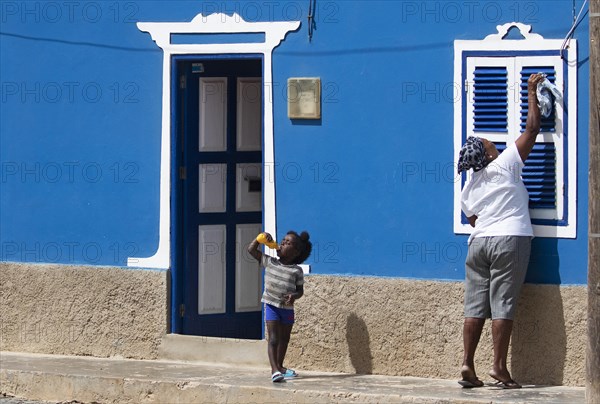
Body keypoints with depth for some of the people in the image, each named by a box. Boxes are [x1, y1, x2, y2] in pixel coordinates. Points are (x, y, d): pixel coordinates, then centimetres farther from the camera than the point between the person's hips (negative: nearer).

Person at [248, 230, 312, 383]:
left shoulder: (296, 271, -4)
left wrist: (294, 296, -21)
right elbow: (251, 249, 1)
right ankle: (274, 370, -21)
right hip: (271, 305, -2)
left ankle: (280, 367, 32)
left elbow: (300, 290, 0)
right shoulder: (269, 262, -1)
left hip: (287, 307, 2)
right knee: (274, 338, -12)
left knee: (284, 339, 16)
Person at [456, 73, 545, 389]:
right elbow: (532, 129, 2)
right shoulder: (505, 165, -1)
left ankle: (468, 366, -1)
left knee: (475, 306, 3)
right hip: (510, 240, -5)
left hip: (479, 242, 5)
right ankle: (499, 367, -9)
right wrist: (532, 93, 10)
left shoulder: (468, 191, 15)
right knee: (503, 304, -7)